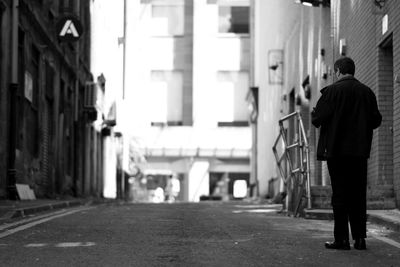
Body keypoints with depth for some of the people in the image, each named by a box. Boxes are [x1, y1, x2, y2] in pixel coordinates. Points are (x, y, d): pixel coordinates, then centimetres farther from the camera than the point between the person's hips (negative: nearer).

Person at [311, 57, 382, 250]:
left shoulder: (332, 91, -10)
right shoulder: (367, 92, 4)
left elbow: (318, 119, -12)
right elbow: (376, 120, 6)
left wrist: (313, 114, 10)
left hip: (336, 149, -4)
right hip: (360, 151, 4)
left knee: (340, 195, 0)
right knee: (358, 195, 9)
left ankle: (341, 239, 0)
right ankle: (360, 238, 8)